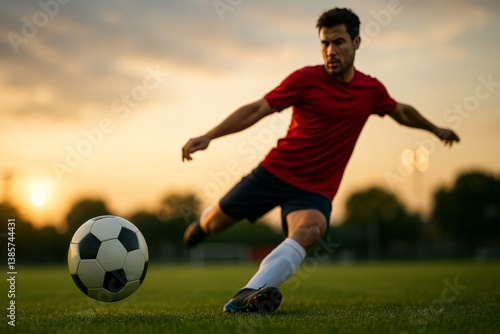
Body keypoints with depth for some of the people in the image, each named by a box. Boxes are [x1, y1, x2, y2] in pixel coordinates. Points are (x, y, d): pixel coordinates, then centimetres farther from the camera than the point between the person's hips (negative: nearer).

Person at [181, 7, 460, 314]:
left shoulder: (371, 89, 3)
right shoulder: (306, 78, -8)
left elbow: (402, 112, 25)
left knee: (309, 230, -33)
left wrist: (436, 129, 35)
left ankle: (250, 294, -47)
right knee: (214, 223, 7)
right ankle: (204, 220, 46)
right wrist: (208, 137, -20)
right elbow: (256, 110, -11)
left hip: (316, 189, 1)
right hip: (275, 171, 0)